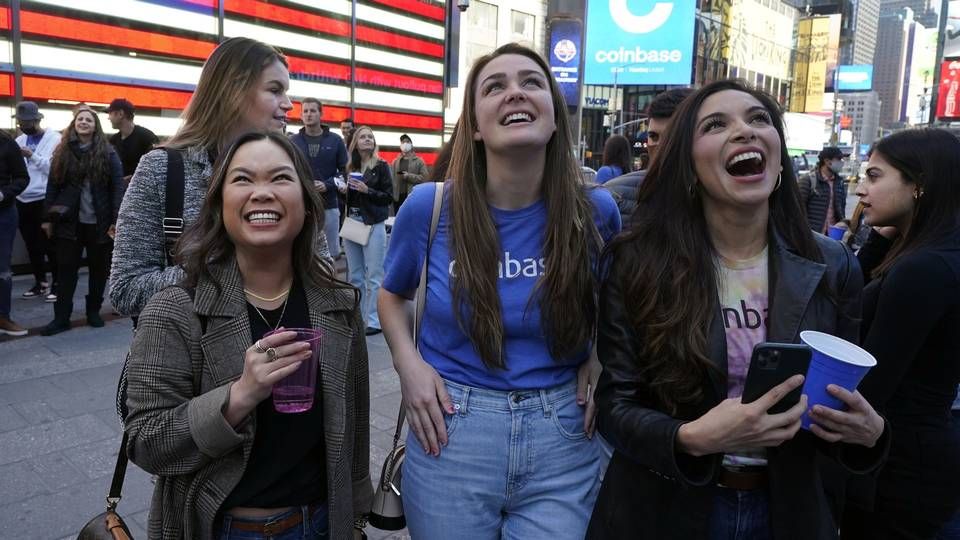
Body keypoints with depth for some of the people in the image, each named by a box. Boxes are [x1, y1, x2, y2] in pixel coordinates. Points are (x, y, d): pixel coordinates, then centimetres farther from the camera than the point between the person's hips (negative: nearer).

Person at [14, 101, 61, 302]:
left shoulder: (55, 139, -6)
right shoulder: (20, 140, 13)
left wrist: (32, 156, -19)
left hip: (45, 200, -6)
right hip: (23, 201, 6)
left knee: (50, 246, 2)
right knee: (32, 246, 13)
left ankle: (56, 284, 11)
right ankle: (40, 283, 24)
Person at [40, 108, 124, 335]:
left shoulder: (108, 153, -1)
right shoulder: (62, 152, 7)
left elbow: (118, 186, -7)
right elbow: (53, 186, 7)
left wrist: (117, 219, -15)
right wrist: (48, 218, 2)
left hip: (99, 222, -2)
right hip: (69, 221, 2)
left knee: (99, 268, 9)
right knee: (66, 269, 3)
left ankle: (94, 311, 24)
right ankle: (61, 317, 9)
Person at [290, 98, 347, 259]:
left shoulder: (335, 141, 4)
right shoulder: (292, 141, 4)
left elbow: (345, 170, 4)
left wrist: (327, 185, -11)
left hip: (329, 205, 0)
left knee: (332, 253, 7)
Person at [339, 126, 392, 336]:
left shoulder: (381, 166, -1)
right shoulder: (350, 167, 11)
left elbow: (389, 197, -7)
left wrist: (367, 190, -18)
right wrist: (344, 191, -2)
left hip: (373, 224, -5)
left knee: (373, 276, -4)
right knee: (355, 276, 11)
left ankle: (374, 321, 3)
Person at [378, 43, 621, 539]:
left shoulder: (595, 211, -5)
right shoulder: (429, 207, -8)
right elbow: (392, 294, 11)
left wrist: (601, 358, -2)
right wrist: (408, 363, -6)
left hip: (564, 442, 1)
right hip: (451, 436, 0)